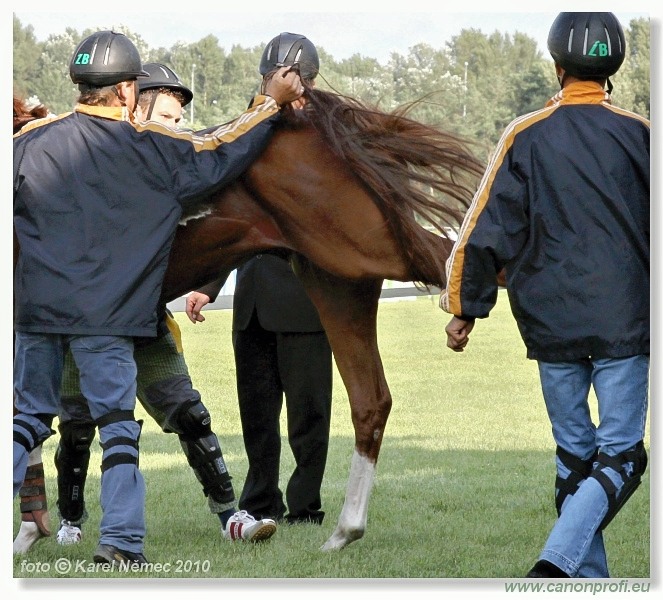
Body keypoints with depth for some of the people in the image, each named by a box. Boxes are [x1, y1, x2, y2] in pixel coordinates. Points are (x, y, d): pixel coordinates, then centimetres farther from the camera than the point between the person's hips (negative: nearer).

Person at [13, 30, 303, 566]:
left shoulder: (31, 140, 2)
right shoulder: (151, 148, -4)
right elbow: (219, 154, 6)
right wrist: (273, 104, 18)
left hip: (36, 308, 3)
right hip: (106, 317, -3)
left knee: (28, 417, 15)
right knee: (118, 425, 4)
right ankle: (121, 539, -2)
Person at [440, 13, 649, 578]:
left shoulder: (526, 136, -1)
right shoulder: (639, 134, -2)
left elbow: (488, 229, -2)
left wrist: (466, 307, 7)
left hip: (550, 321, 2)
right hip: (624, 321, -2)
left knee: (574, 452, 14)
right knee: (619, 455, -1)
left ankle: (588, 579, 16)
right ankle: (556, 565, -20)